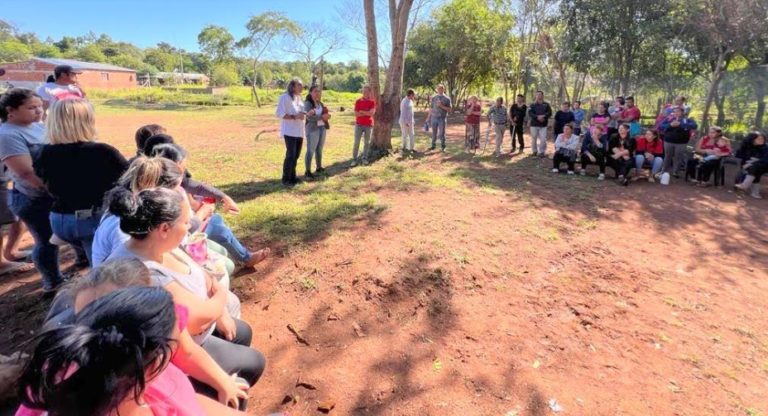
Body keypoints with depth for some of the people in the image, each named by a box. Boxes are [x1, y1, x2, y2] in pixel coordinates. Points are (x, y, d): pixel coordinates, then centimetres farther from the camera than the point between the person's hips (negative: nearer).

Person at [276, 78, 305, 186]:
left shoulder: (298, 97, 16)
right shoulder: (285, 97, -9)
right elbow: (279, 114, -16)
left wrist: (303, 114, 5)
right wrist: (294, 117, -22)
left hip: (299, 131, 8)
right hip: (289, 131, -8)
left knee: (296, 155, 11)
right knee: (290, 155, -10)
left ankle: (292, 177, 22)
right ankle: (286, 179, -1)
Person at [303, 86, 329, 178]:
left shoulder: (320, 103, 14)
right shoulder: (307, 103, -9)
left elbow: (325, 114, 15)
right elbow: (309, 117, -21)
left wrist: (326, 116, -8)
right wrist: (322, 117, -22)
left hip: (322, 128, 8)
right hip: (312, 129, -7)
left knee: (319, 149, 14)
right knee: (311, 150, -6)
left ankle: (319, 168, 25)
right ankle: (307, 171, -2)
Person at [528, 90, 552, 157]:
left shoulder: (546, 104, 8)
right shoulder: (533, 105, 5)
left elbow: (549, 113, -2)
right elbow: (530, 113, -9)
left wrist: (543, 116, -20)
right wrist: (537, 117, -22)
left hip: (543, 125, 0)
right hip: (534, 124, 0)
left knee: (543, 139, -6)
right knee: (534, 138, 5)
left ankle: (542, 152, 4)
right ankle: (534, 151, 18)